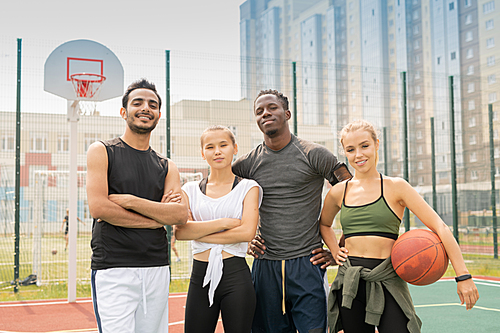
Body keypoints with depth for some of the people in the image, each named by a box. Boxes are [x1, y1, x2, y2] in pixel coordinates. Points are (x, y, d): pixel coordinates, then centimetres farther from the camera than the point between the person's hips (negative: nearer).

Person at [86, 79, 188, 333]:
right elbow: (97, 207, -11)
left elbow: (181, 215, -1)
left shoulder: (167, 167, 14)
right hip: (113, 270, -4)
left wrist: (130, 200, -12)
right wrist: (156, 218, -6)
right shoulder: (101, 152, 3)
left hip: (158, 269, 4)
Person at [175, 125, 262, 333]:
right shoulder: (191, 190, 10)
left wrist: (198, 233, -7)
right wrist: (224, 223, -13)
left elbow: (247, 232, -11)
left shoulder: (248, 188, 3)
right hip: (200, 276, 2)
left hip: (236, 275, -2)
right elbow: (179, 231, -5)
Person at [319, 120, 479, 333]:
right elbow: (324, 224, 27)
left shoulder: (395, 187, -2)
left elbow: (439, 227, -6)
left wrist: (463, 276, -12)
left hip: (387, 282, -3)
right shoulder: (339, 192, 7)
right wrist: (335, 251, 8)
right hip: (349, 283, 3)